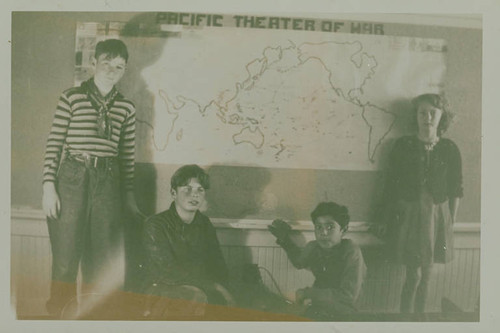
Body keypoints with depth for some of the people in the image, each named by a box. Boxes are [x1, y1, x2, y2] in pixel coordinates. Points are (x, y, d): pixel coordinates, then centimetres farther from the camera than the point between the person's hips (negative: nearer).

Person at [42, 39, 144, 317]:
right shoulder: (71, 97, 1)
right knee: (66, 255, 2)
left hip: (108, 181, 3)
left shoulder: (126, 107, 9)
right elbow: (54, 143, 0)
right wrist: (49, 186, -6)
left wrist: (129, 194, 12)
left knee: (103, 255, 9)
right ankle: (58, 313, 20)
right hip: (72, 178, -2)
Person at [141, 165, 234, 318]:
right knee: (198, 297, -32)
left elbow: (218, 265, 7)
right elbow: (169, 272, -18)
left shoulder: (204, 224, 6)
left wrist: (219, 288, -15)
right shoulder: (155, 226, -12)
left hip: (198, 286, 5)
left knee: (224, 298, -25)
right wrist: (211, 286, -20)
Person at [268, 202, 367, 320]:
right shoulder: (313, 247, 0)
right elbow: (299, 261, 25)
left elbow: (349, 296, -21)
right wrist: (284, 239, 10)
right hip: (313, 314, 6)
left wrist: (307, 293, -18)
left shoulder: (351, 252, -15)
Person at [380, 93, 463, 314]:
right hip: (409, 213, -2)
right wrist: (387, 220, -1)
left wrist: (451, 221, 4)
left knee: (426, 274, 11)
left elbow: (456, 189, 5)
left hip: (437, 215, 2)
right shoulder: (403, 145, -4)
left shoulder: (449, 149, 0)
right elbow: (391, 185, -2)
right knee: (414, 275, -3)